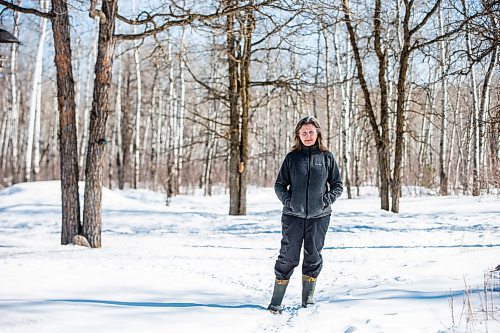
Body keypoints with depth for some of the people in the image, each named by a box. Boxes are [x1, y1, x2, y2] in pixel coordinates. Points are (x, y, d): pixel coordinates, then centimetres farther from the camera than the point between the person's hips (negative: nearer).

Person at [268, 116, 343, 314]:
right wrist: (287, 200, -8)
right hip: (293, 215, -1)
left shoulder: (327, 157, 4)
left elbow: (337, 185, 10)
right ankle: (276, 302, 4)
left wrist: (328, 199, -6)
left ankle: (308, 300, 18)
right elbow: (280, 185, 8)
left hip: (319, 216, 1)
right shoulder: (292, 157, 3)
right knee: (288, 256, -2)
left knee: (313, 257, 7)